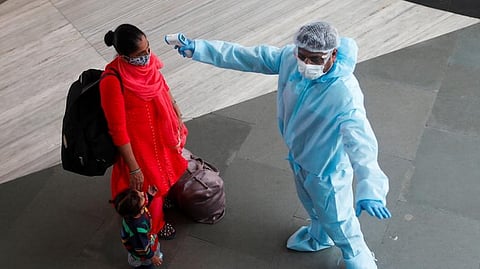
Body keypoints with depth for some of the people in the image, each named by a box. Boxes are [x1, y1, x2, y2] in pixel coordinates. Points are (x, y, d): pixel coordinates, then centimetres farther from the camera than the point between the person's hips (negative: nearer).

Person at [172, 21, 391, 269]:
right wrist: (198, 48, -13)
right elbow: (248, 57, -12)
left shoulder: (345, 93, -40)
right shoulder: (290, 58, -22)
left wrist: (369, 189, -67)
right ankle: (319, 237, 67)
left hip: (326, 169, -7)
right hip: (298, 156, 7)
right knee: (312, 206, 35)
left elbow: (360, 140, -52)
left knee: (338, 222, 17)